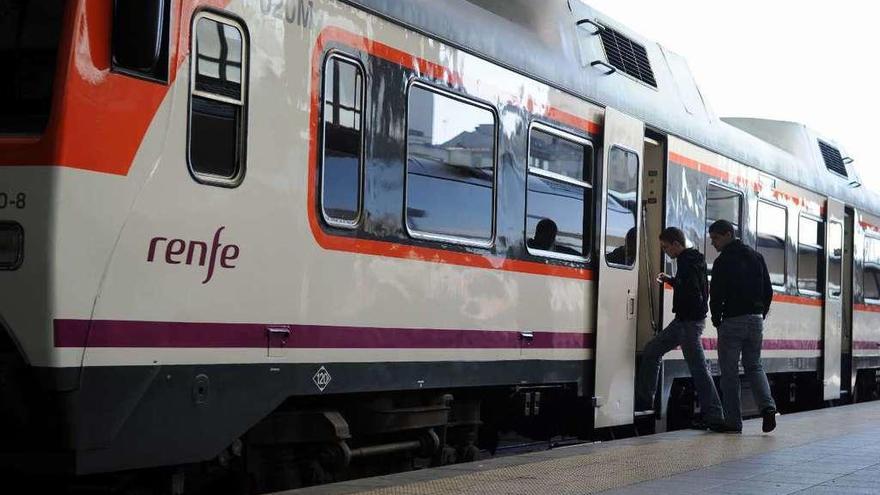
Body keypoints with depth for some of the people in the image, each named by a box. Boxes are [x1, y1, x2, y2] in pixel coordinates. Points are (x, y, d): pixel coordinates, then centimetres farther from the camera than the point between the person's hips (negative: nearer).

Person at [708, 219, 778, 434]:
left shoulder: (724, 261, -10)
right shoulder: (756, 257, 11)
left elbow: (716, 295, -13)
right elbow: (768, 291, 12)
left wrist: (717, 321, 1)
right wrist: (761, 314, 16)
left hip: (732, 321, -6)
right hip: (756, 319, 6)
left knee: (730, 371, 1)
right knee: (754, 365, 17)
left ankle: (733, 422, 1)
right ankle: (767, 406, -6)